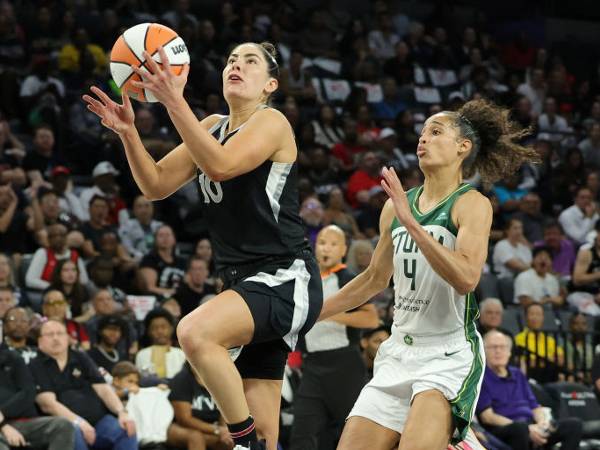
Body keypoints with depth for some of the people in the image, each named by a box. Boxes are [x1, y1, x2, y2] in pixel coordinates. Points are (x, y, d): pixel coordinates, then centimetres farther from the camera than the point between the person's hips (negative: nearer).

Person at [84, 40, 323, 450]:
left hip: (287, 281, -8)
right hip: (246, 284, 8)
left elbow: (220, 166, -25)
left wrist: (174, 101, -31)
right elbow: (156, 185, 11)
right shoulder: (212, 127, 16)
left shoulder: (271, 122, -7)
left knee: (195, 332, -32)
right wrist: (128, 132, -4)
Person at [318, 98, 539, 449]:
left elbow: (466, 278, -24)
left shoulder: (472, 204, -7)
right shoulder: (397, 205, 11)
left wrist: (411, 223, -25)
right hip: (399, 351, 7)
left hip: (450, 356, -7)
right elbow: (375, 279, 24)